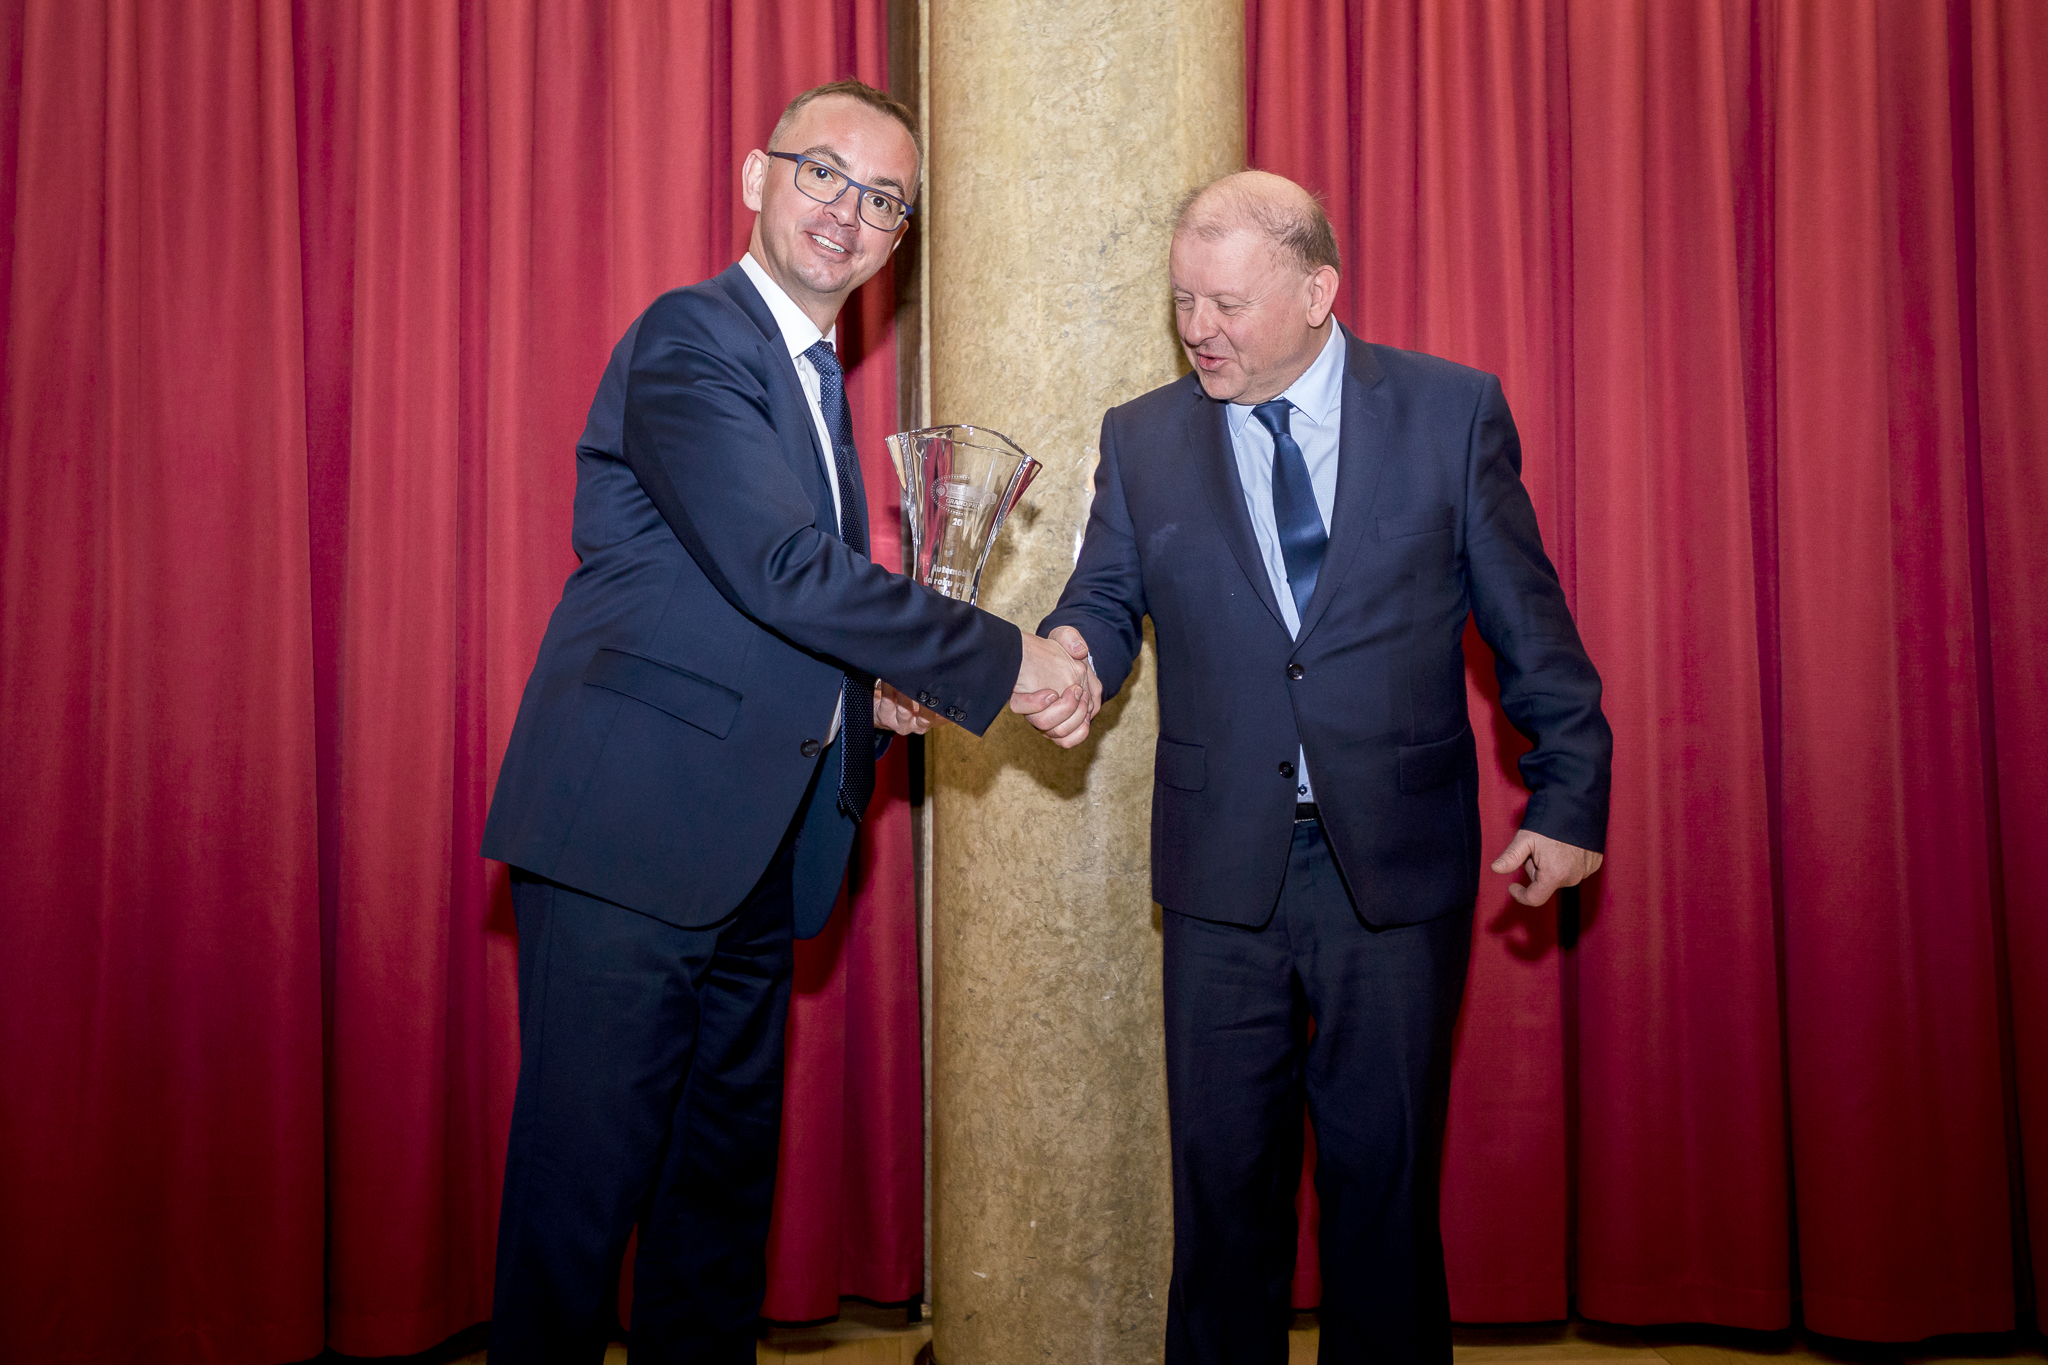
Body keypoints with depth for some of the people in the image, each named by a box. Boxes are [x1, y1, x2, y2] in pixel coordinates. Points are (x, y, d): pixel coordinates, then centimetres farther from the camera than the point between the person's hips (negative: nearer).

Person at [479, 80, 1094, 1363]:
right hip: (635, 831, -9)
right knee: (587, 1174, 0)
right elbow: (783, 569, -22)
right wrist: (1003, 660, -15)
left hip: (752, 848, 9)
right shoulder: (692, 337, -10)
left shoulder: (821, 380, 19)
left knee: (726, 1176, 17)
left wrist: (869, 687, 7)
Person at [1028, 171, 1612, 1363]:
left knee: (1386, 1173, 9)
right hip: (1224, 870, 2)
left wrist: (1569, 795, 0)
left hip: (1399, 863, -1)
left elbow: (1526, 616, 3)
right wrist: (1069, 657, -18)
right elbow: (1109, 601, 5)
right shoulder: (1142, 438, 6)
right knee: (1223, 1173, 10)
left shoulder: (1455, 411, 2)